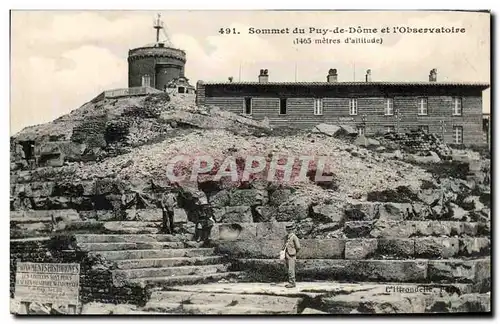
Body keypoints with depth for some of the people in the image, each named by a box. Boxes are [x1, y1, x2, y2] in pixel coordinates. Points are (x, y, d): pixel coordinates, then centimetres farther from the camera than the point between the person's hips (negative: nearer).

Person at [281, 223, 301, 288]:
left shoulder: (294, 237, -11)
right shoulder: (286, 237, 13)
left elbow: (298, 247, -13)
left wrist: (294, 252, 1)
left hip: (291, 256, -8)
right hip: (287, 256, 8)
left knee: (291, 270, -9)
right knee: (289, 270, 11)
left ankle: (292, 283, -5)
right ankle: (290, 282, 16)